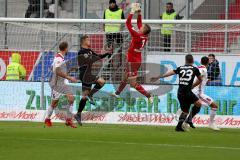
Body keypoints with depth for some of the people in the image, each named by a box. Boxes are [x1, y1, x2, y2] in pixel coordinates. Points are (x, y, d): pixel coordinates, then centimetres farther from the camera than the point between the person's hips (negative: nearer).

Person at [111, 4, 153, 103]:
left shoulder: (137, 36, -26)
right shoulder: (145, 37, -5)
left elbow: (128, 24, -25)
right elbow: (139, 24, 9)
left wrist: (132, 12, -18)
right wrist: (139, 13, 4)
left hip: (132, 62, -9)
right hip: (137, 61, 9)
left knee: (133, 83, -3)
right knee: (125, 78, 27)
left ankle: (148, 96, -9)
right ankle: (117, 93, 44)